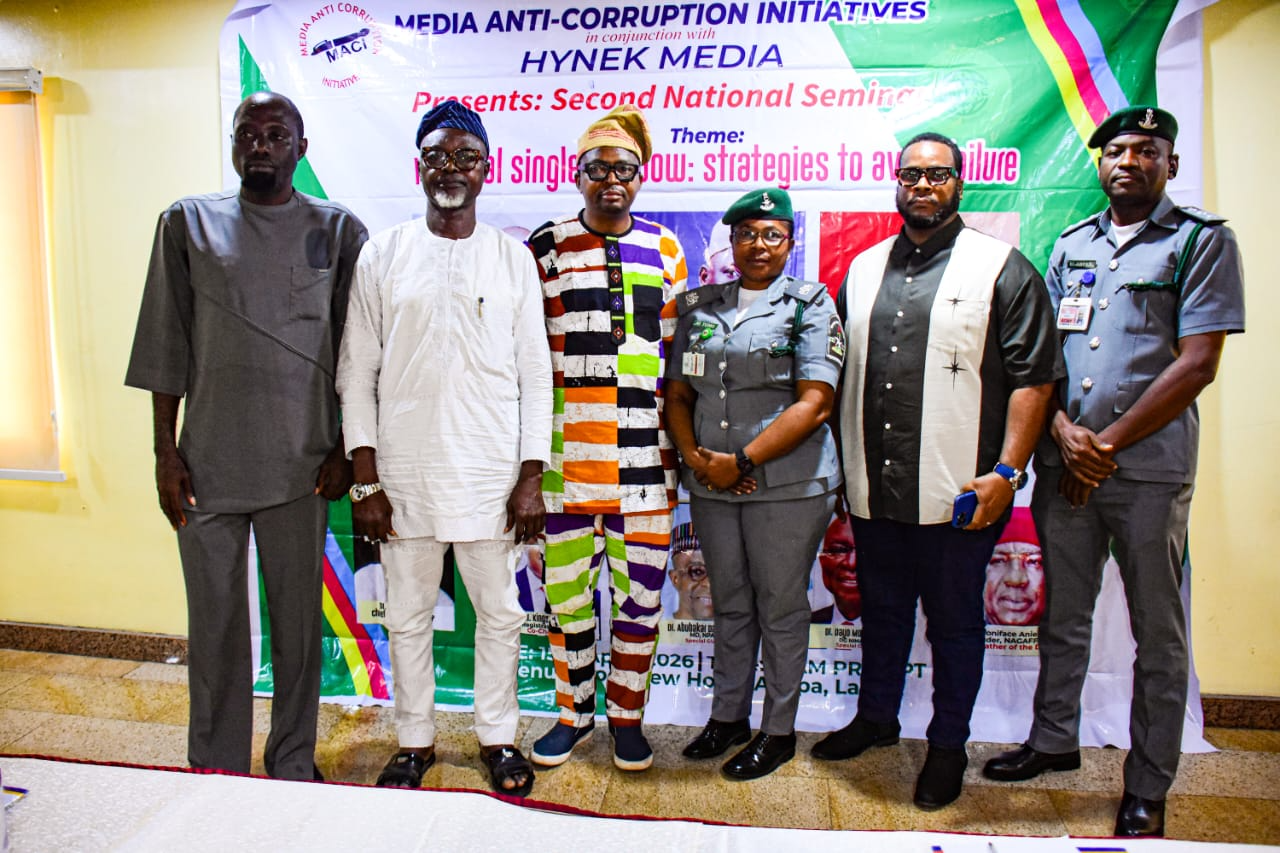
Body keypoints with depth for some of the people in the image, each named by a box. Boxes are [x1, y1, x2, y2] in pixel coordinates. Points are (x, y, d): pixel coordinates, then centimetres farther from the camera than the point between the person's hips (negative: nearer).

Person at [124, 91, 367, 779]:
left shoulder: (337, 230, 4)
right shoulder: (188, 222, 7)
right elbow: (167, 344, 6)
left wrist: (346, 450, 0)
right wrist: (165, 450, 2)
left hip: (300, 462, -1)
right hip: (207, 459, 1)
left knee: (298, 619, 8)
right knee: (215, 619, 9)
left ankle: (293, 766, 25)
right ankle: (215, 770, 26)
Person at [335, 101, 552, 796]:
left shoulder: (512, 257, 5)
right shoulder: (383, 255, 5)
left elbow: (535, 374, 3)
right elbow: (356, 371, 3)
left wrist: (532, 477, -4)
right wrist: (365, 479, -3)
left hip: (491, 471, 0)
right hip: (403, 471, 1)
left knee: (499, 612, 9)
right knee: (407, 615, 11)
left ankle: (498, 736, 29)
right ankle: (414, 741, 30)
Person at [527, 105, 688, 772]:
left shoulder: (665, 249, 10)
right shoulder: (546, 247, 5)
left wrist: (680, 439, 8)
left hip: (644, 456, 1)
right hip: (566, 454, -1)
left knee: (639, 592, 7)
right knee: (567, 590, 9)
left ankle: (626, 716, 27)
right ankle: (574, 711, 29)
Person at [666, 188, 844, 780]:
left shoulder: (809, 305, -3)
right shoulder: (701, 307, 11)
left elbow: (814, 404, -13)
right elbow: (677, 393, 10)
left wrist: (740, 460, -17)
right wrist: (694, 456, -8)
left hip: (787, 485, -4)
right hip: (711, 486, 4)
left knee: (781, 609, 7)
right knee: (730, 604, 16)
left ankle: (779, 730, 23)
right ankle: (727, 715, 32)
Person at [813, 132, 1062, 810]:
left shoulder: (1002, 268, -2)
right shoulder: (864, 269, 12)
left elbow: (1033, 377, -6)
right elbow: (838, 370, 16)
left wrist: (1005, 471, -15)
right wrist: (838, 461, 11)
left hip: (959, 492, -4)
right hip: (873, 490, 4)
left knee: (954, 621, 10)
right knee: (881, 609, 19)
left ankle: (947, 746, 28)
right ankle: (876, 717, 38)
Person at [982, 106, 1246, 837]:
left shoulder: (1202, 241, 0)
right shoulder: (1071, 246, 13)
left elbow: (1198, 364, -9)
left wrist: (1108, 444, -12)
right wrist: (1064, 432, -7)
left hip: (1149, 468, -4)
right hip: (1064, 464, 4)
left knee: (1158, 635, 6)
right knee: (1063, 617, 15)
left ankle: (1148, 786, 20)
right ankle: (1055, 741, 32)